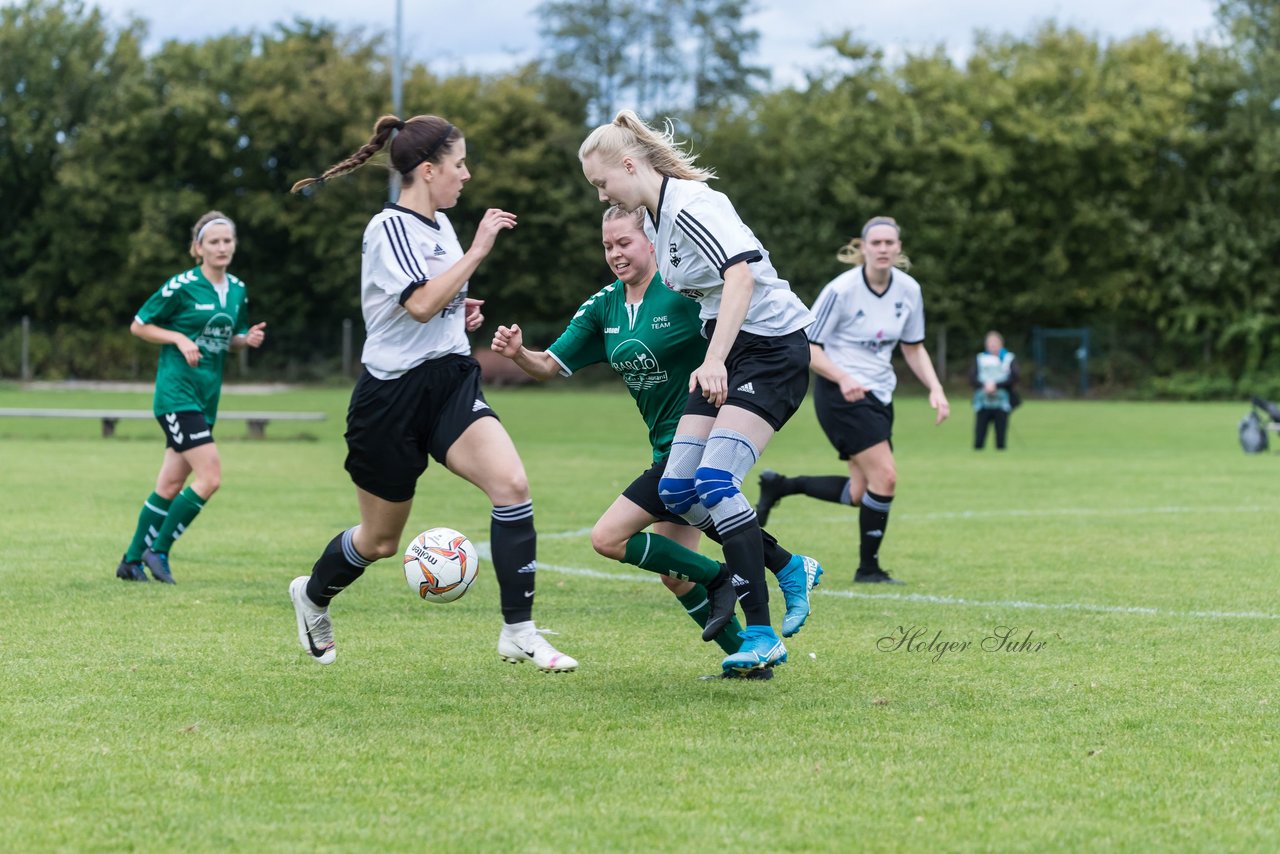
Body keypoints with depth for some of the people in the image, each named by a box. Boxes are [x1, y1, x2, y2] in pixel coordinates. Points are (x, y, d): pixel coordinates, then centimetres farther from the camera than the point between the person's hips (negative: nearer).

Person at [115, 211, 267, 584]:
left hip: (206, 397, 7)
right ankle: (158, 550, -1)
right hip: (177, 392, -7)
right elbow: (138, 325, -3)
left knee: (170, 486, 9)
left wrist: (248, 339, 0)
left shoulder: (238, 291, 9)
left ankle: (132, 561, 20)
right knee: (210, 477, -15)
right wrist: (180, 338, -16)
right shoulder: (182, 286, -10)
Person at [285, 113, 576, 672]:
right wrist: (478, 251, -25)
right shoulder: (390, 227, -13)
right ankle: (312, 595, 41)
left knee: (512, 483, -20)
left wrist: (461, 312, 10)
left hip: (451, 382, 7)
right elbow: (419, 303, -29)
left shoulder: (439, 224, 12)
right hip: (393, 396, -6)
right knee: (380, 539, 9)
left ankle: (518, 633, -17)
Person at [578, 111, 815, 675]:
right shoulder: (654, 218, 13)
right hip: (728, 354, 10)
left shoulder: (690, 205, -17)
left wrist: (714, 360, -38)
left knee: (715, 481, -21)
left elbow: (742, 274, -31)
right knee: (676, 490, 0)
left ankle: (761, 636, -19)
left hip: (772, 346, -10)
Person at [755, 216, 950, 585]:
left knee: (861, 494, 4)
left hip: (879, 395, 7)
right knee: (885, 476, -17)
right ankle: (868, 568, -1)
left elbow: (913, 348, 12)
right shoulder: (841, 290, -17)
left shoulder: (909, 290, 0)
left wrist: (935, 389, -3)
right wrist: (843, 378, -29)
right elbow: (808, 347, -13)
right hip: (840, 393, -7)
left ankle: (779, 485, 23)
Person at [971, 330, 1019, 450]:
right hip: (983, 403, 1)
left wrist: (996, 385, -14)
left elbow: (1014, 378, -3)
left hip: (1002, 403, -1)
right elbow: (972, 378, 4)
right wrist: (984, 385, -15)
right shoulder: (980, 359, 13)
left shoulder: (1008, 359, 8)